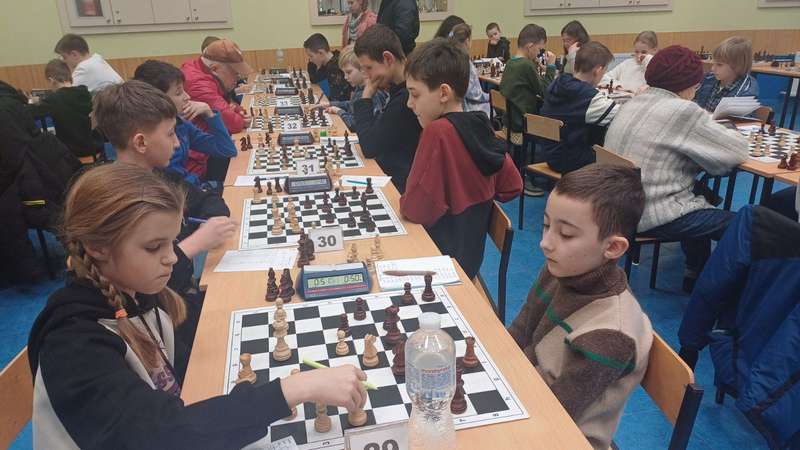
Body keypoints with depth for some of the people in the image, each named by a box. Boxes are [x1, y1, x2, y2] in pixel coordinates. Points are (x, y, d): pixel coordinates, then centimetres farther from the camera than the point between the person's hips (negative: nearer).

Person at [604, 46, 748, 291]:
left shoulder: (634, 103, 9)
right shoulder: (682, 111, -16)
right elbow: (737, 150, -10)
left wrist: (708, 127, 5)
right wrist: (721, 131, 10)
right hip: (652, 216, -9)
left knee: (700, 200, 31)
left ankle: (695, 275, 39)